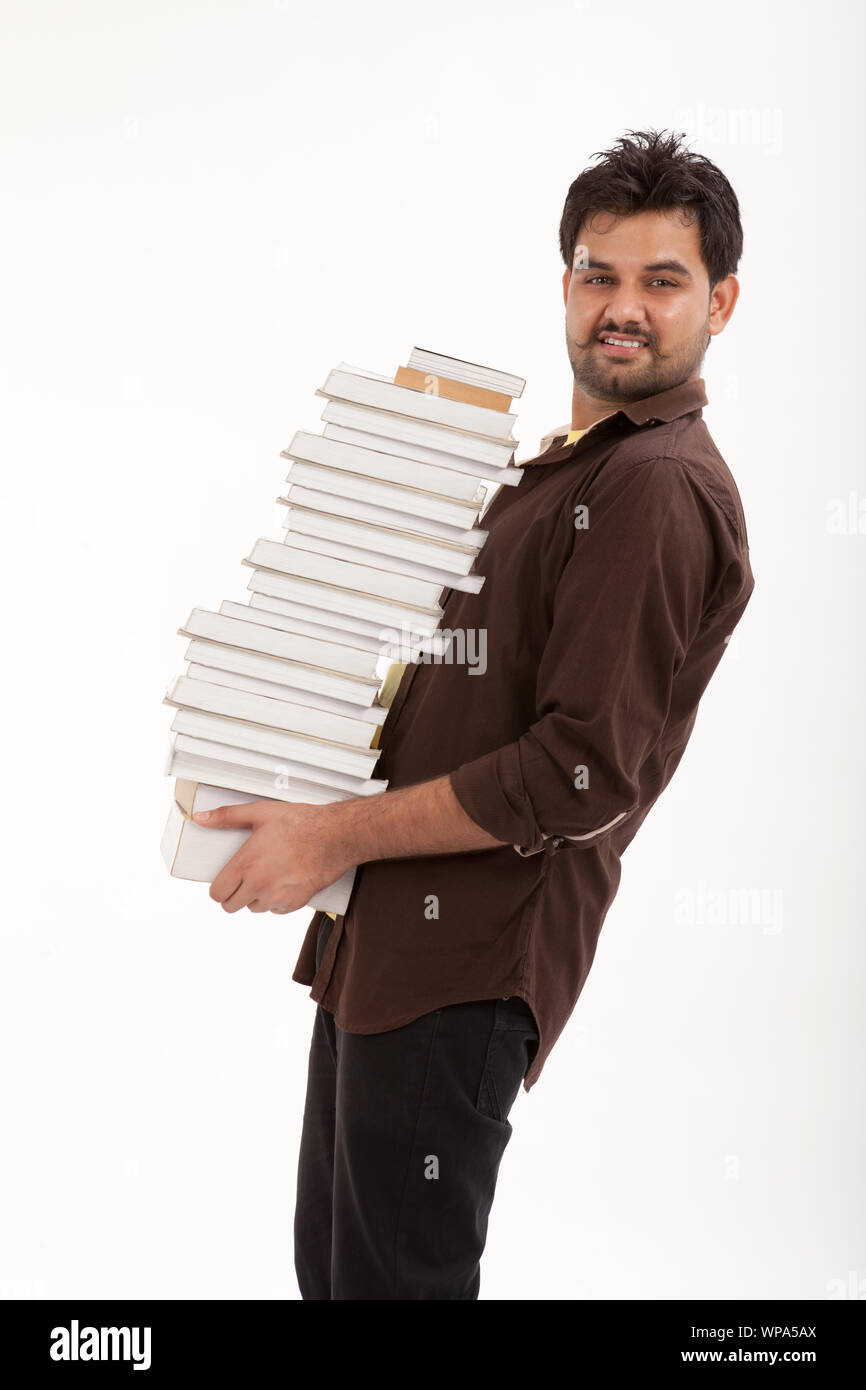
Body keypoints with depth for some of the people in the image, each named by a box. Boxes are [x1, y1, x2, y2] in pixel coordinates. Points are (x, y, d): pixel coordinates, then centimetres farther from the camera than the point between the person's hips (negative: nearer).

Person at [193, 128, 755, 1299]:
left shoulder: (663, 493, -15)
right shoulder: (559, 466, 18)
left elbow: (583, 776, -22)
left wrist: (339, 835, -17)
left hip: (463, 965, -10)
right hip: (387, 935, 10)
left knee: (394, 1278, 0)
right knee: (331, 1262, 19)